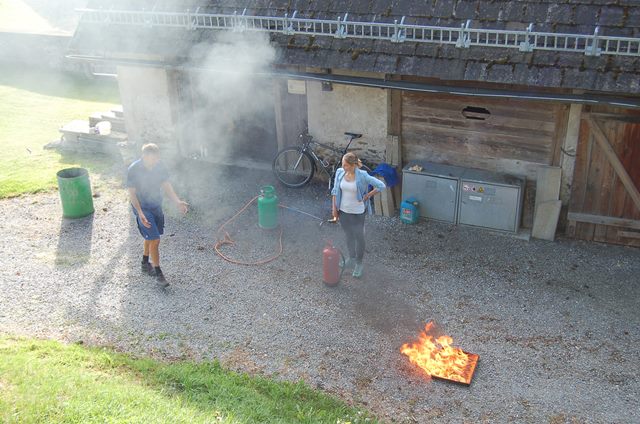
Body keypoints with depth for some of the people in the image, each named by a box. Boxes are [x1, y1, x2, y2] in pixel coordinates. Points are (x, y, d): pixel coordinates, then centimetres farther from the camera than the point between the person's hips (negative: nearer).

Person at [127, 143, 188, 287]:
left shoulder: (159, 166, -8)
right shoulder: (134, 170, -22)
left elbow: (166, 185, 1)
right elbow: (132, 194, -18)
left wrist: (177, 202, -13)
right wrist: (140, 214, -29)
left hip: (156, 206, 6)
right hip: (142, 208, -6)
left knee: (150, 238, 21)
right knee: (155, 240, -10)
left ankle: (145, 264, 42)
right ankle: (158, 273, 3)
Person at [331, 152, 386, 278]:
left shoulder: (362, 176, -23)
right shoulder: (339, 172, -10)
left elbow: (381, 186, -18)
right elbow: (335, 191, 3)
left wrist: (367, 196, -12)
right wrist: (334, 208, 3)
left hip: (357, 212, -4)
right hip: (343, 211, 4)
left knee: (359, 237, 10)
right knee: (349, 236, 22)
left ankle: (359, 263, 30)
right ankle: (352, 259, 43)